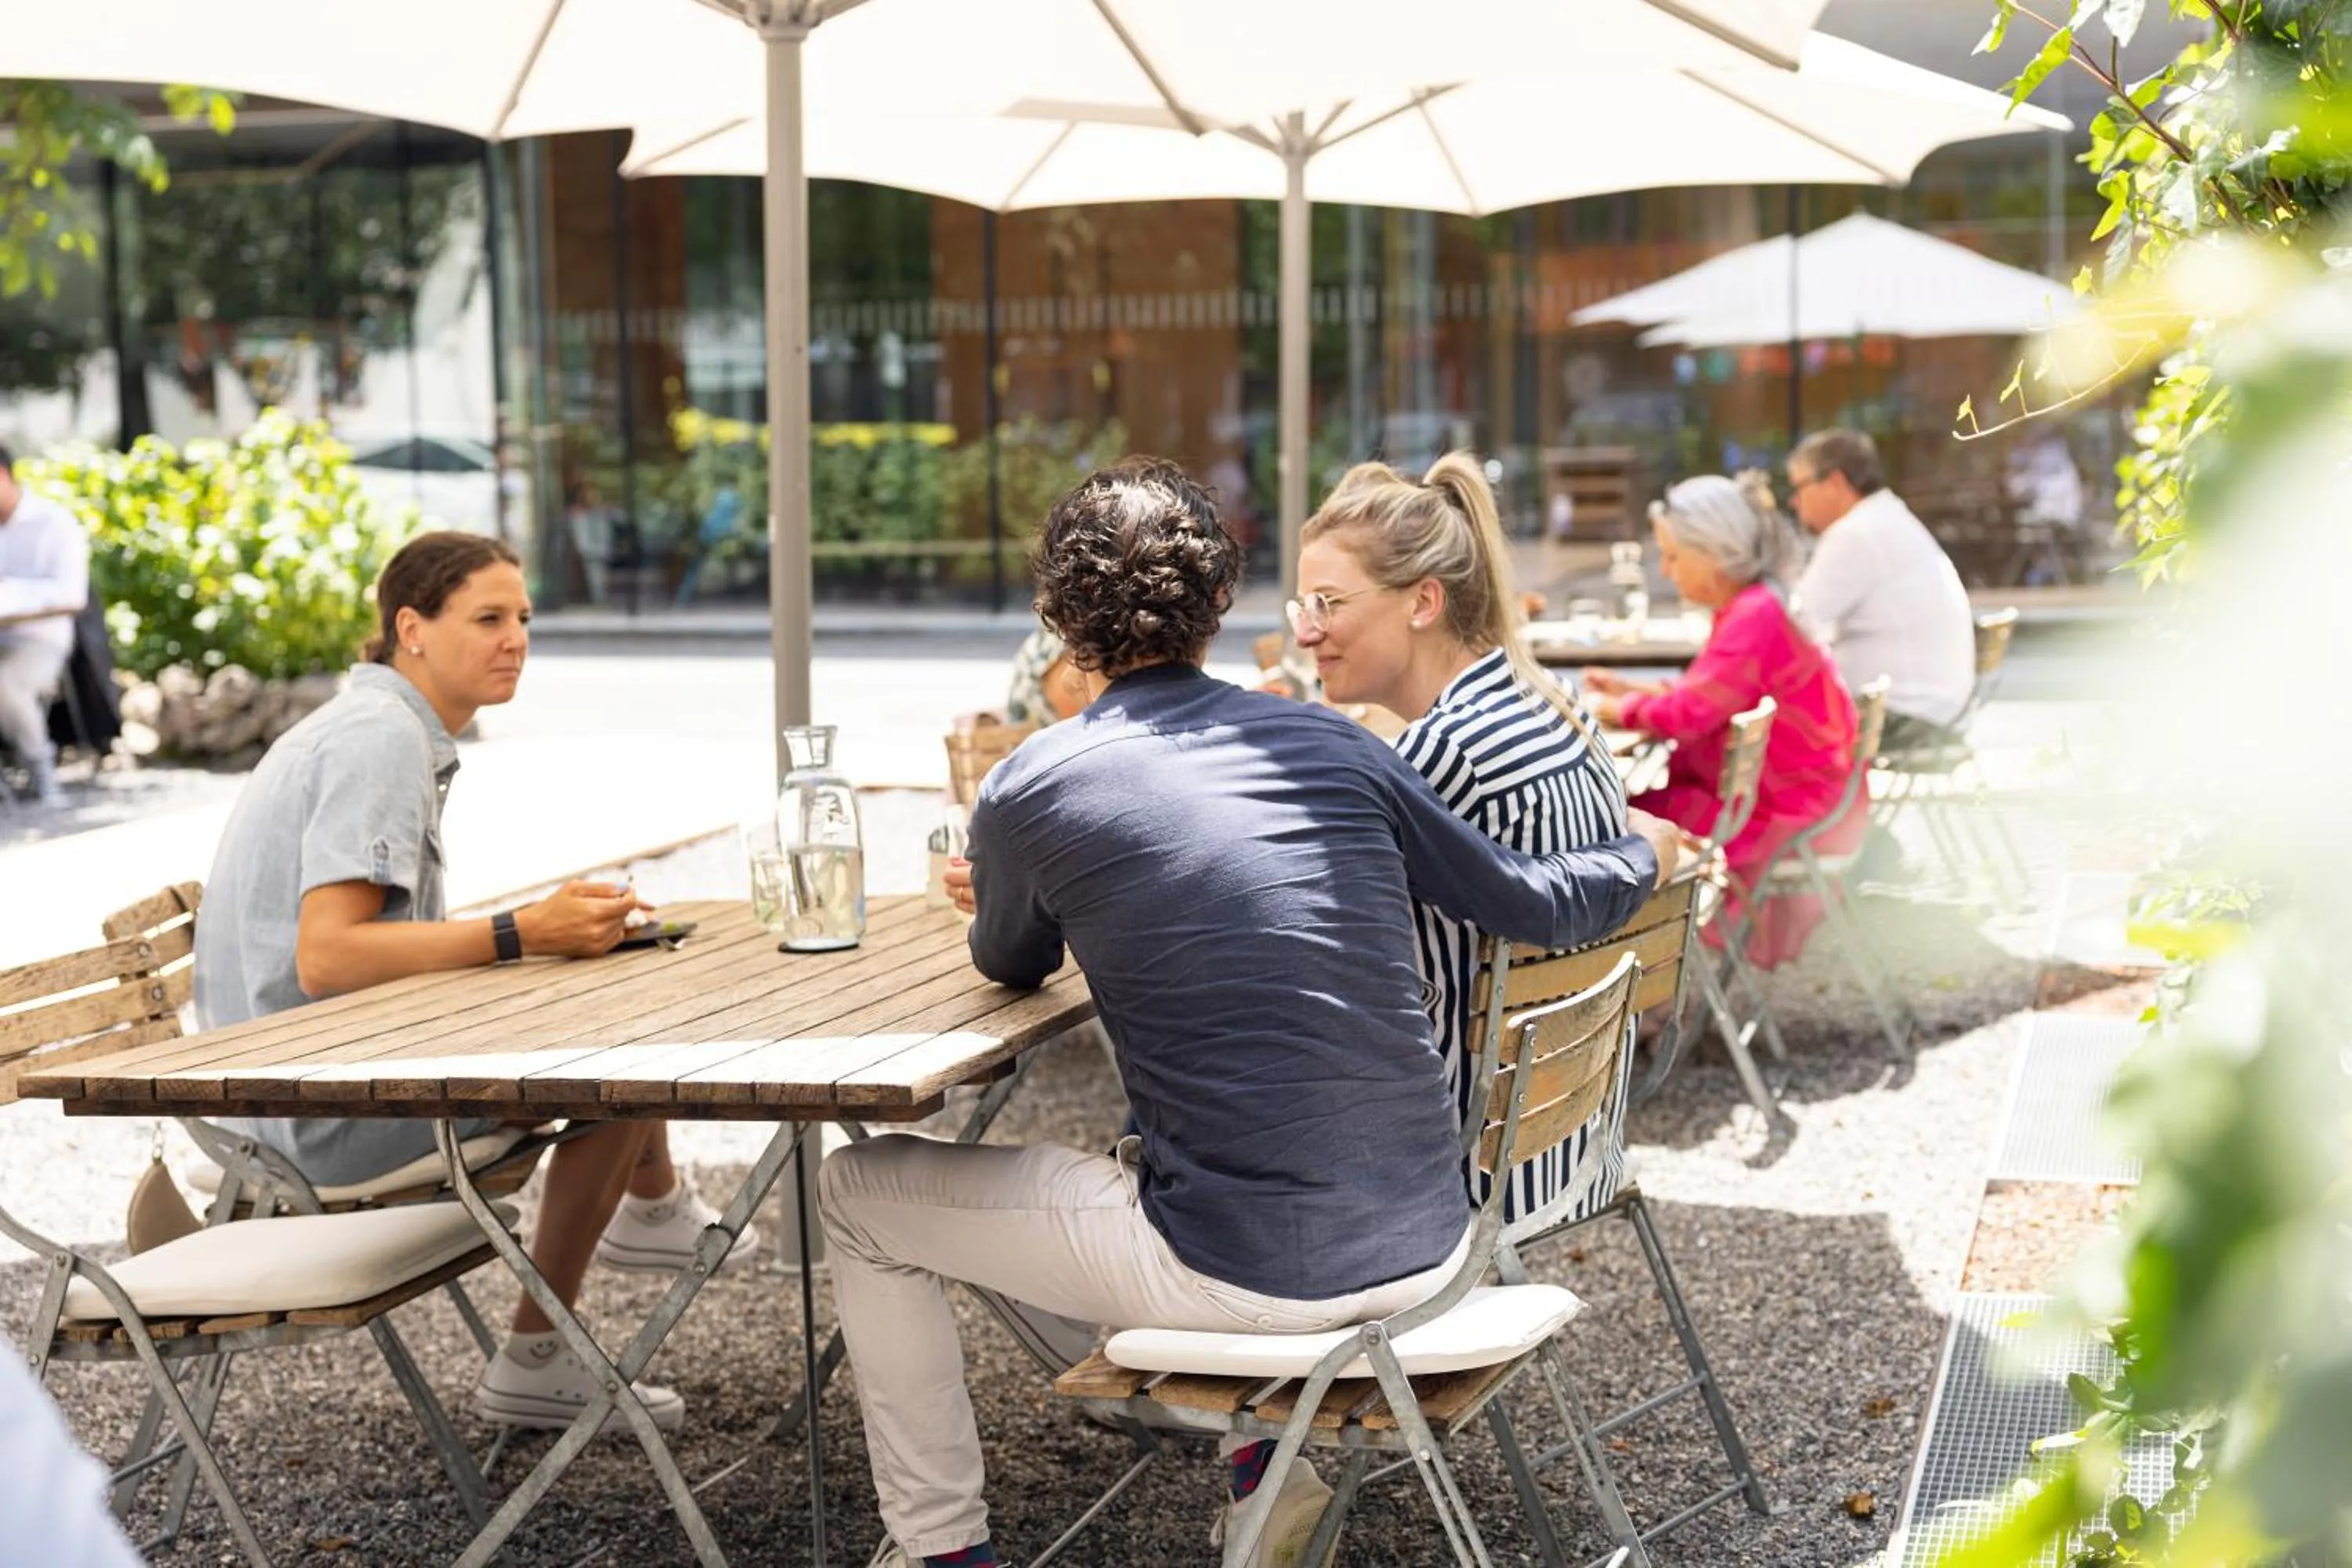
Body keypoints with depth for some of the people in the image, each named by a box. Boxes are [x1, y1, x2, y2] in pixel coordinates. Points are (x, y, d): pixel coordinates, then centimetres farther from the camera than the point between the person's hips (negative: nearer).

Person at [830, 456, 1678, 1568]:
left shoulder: (1030, 790, -7)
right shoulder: (1329, 742, 3)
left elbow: (1011, 966, 14)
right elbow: (1529, 905, 11)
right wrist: (1647, 852, 32)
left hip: (1247, 1273, -5)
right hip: (1424, 1249, 5)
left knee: (859, 1193, 15)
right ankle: (1259, 1463, 30)